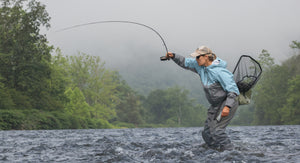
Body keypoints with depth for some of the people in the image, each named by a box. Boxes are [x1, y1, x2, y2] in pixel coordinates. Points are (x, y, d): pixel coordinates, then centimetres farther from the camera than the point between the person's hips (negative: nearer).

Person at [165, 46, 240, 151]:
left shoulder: (219, 72, -24)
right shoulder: (200, 66, 1)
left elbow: (233, 90, -24)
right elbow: (185, 62, 16)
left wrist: (227, 106, -34)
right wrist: (173, 56, 1)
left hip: (228, 103, -9)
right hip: (216, 105, 9)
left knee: (216, 130, -20)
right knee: (207, 132, 5)